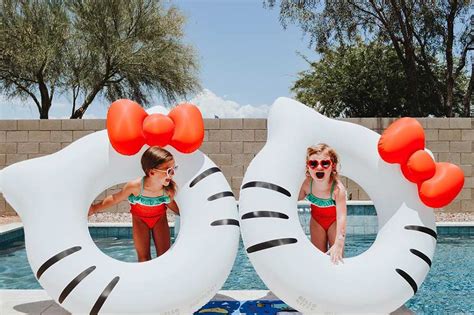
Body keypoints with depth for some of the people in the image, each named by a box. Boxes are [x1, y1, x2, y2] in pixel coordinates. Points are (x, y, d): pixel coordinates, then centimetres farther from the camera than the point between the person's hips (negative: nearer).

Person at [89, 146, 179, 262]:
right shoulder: (136, 186, -39)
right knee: (144, 257, 2)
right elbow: (115, 199, -20)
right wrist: (94, 209, -9)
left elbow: (170, 203, -9)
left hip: (160, 218, 2)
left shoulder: (170, 188, -33)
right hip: (140, 219, -1)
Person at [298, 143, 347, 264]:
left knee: (336, 257, -5)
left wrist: (338, 244, -54)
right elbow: (297, 198, -6)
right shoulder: (307, 184, -28)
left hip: (334, 220, -3)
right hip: (316, 220, 3)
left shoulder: (338, 188, -38)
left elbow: (341, 217, -44)